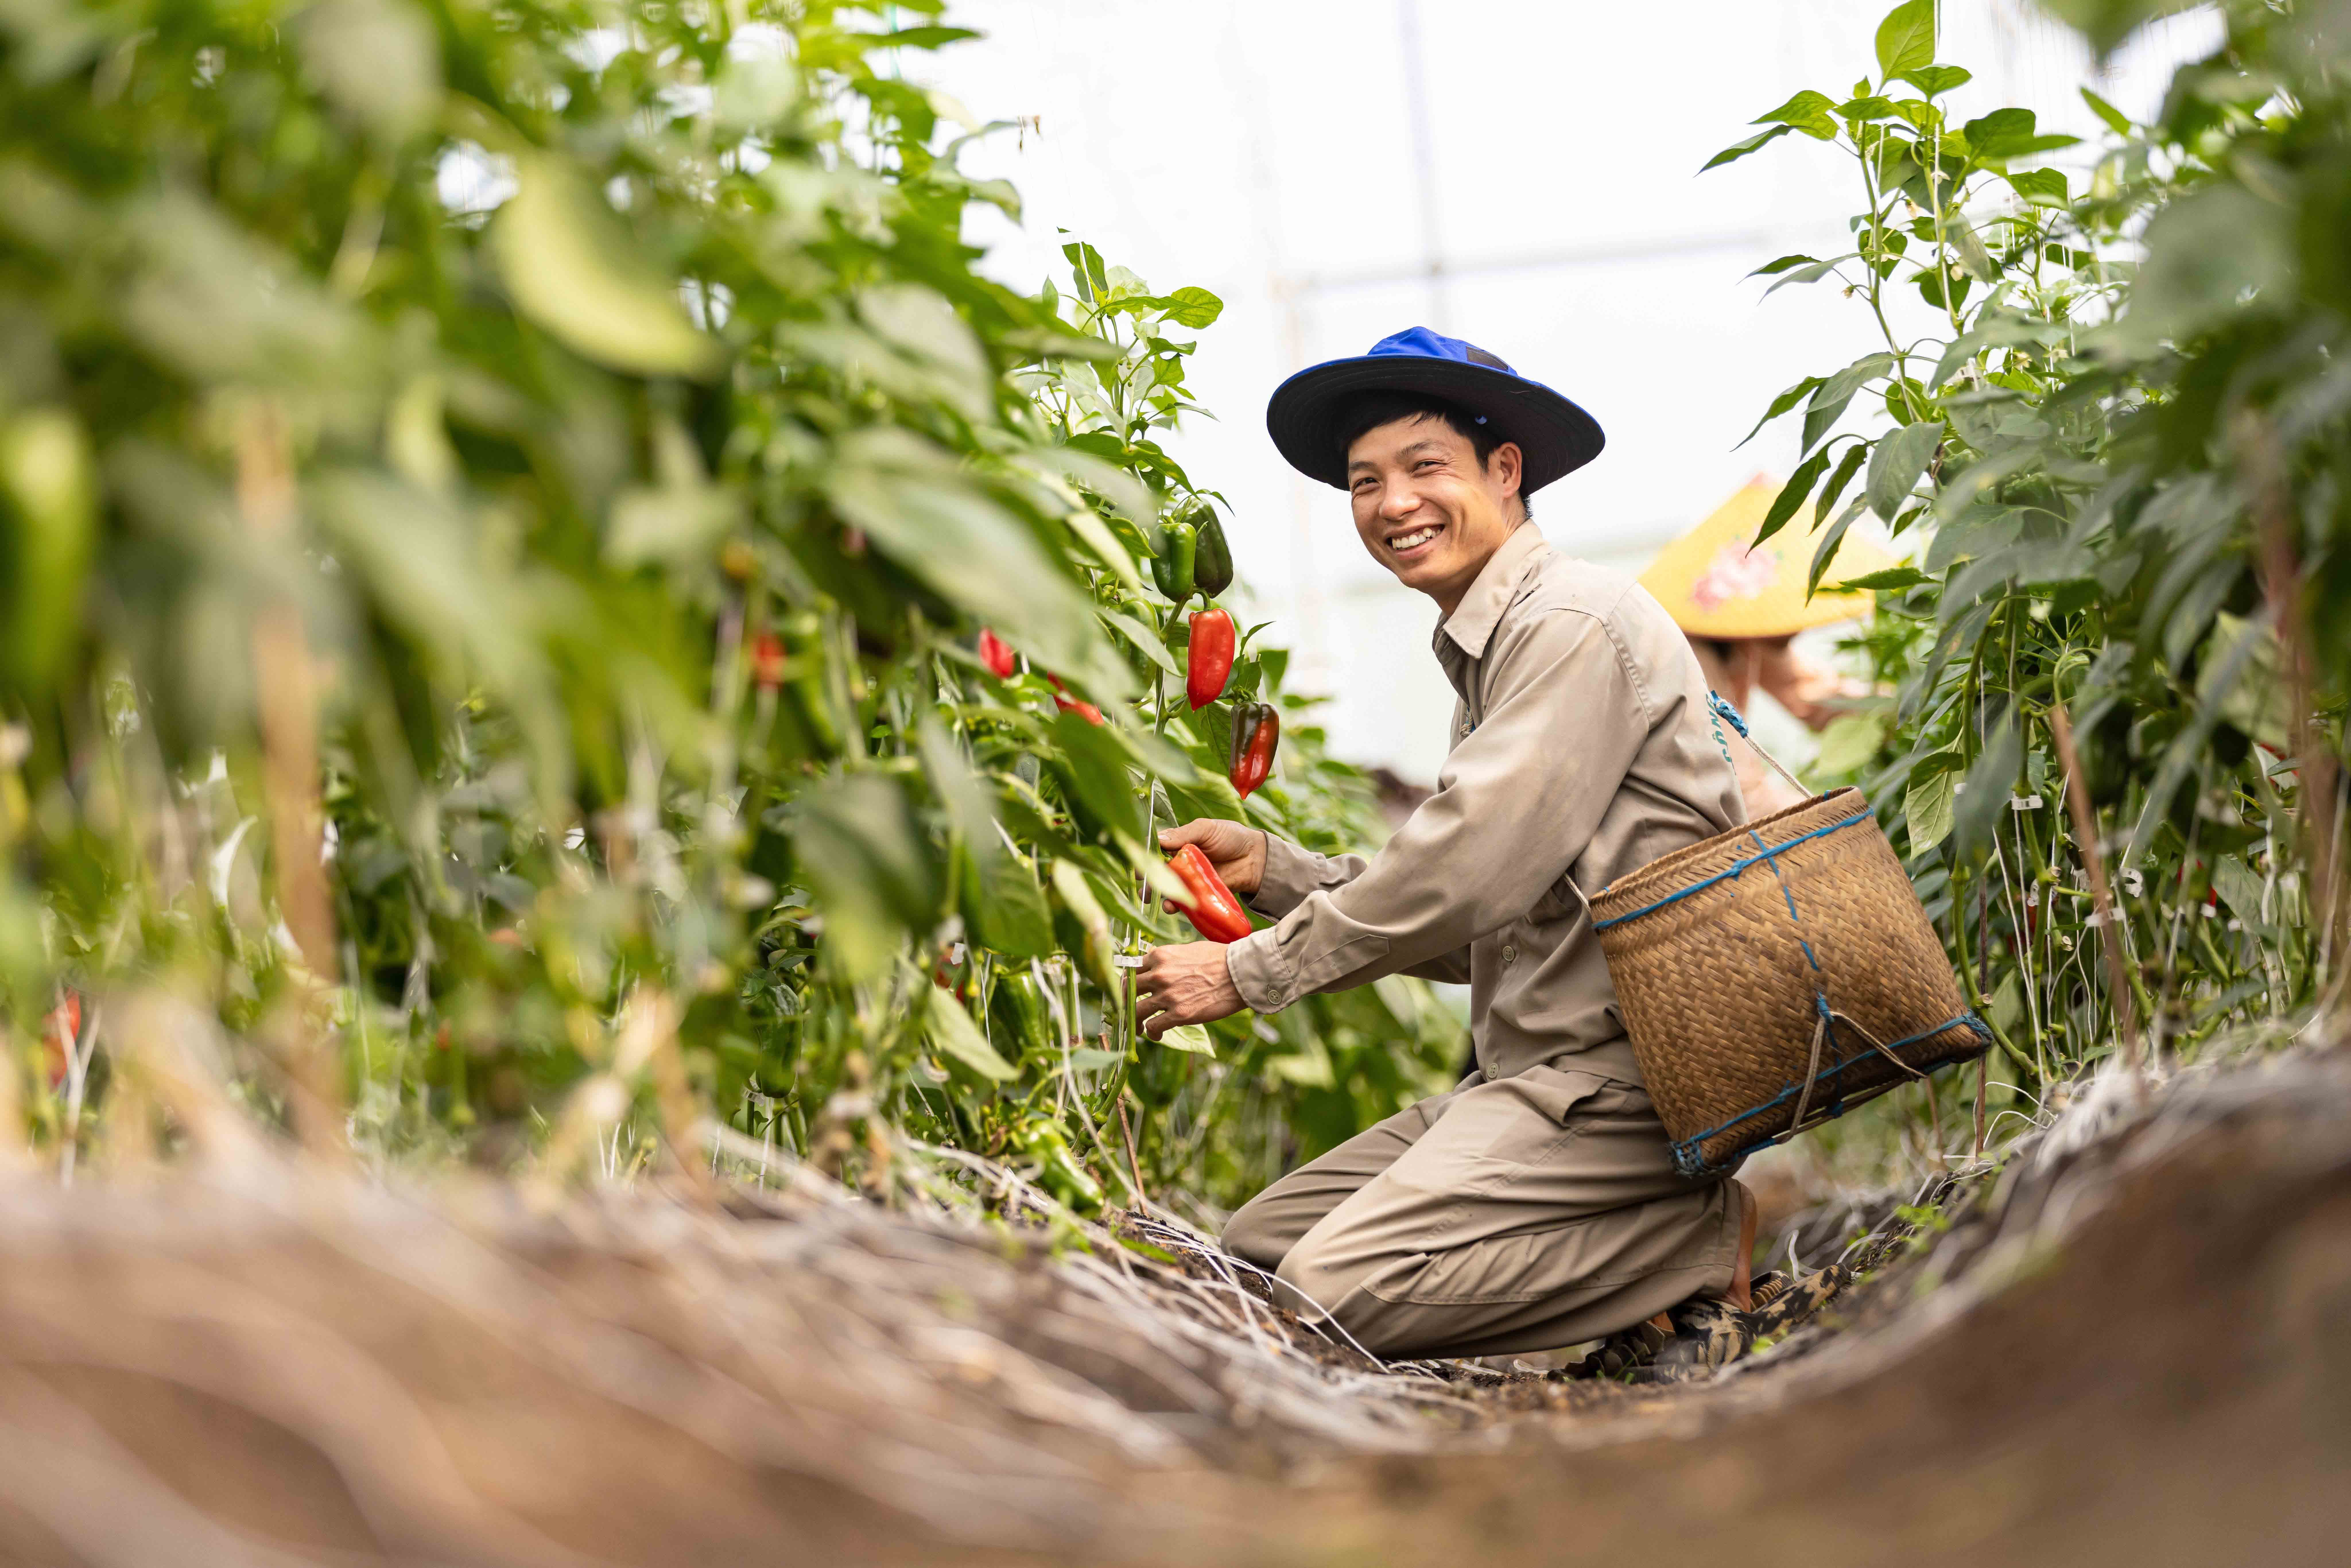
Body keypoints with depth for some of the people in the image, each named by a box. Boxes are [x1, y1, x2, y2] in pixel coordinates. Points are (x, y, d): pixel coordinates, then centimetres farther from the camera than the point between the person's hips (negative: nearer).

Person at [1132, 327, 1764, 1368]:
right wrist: (1272, 871, 9)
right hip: (1535, 1072, 10)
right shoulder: (1484, 655, 21)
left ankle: (1703, 1240, -8)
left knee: (1338, 1291, -22)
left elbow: (1473, 872, -19)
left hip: (1620, 1073, -10)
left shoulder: (1573, 624, -11)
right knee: (1258, 1242, 3)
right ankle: (1641, 1251, 2)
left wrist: (1254, 972, -12)